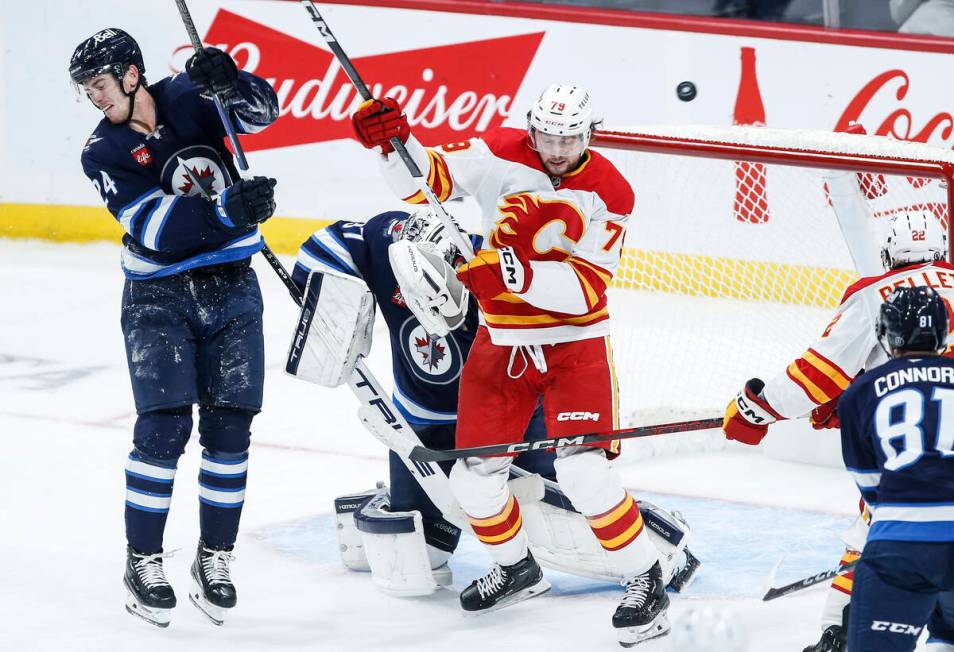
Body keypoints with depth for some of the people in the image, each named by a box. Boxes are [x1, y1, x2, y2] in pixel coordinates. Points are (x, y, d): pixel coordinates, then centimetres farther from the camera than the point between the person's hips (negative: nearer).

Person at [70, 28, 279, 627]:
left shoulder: (188, 99, -1)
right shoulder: (104, 153, -8)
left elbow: (260, 112, -8)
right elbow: (156, 225, -20)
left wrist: (227, 80, -29)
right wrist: (229, 209, -33)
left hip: (232, 290, 2)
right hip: (159, 298, -2)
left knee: (228, 427, 1)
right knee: (164, 426, -11)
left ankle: (215, 558, 12)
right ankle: (144, 560, -1)